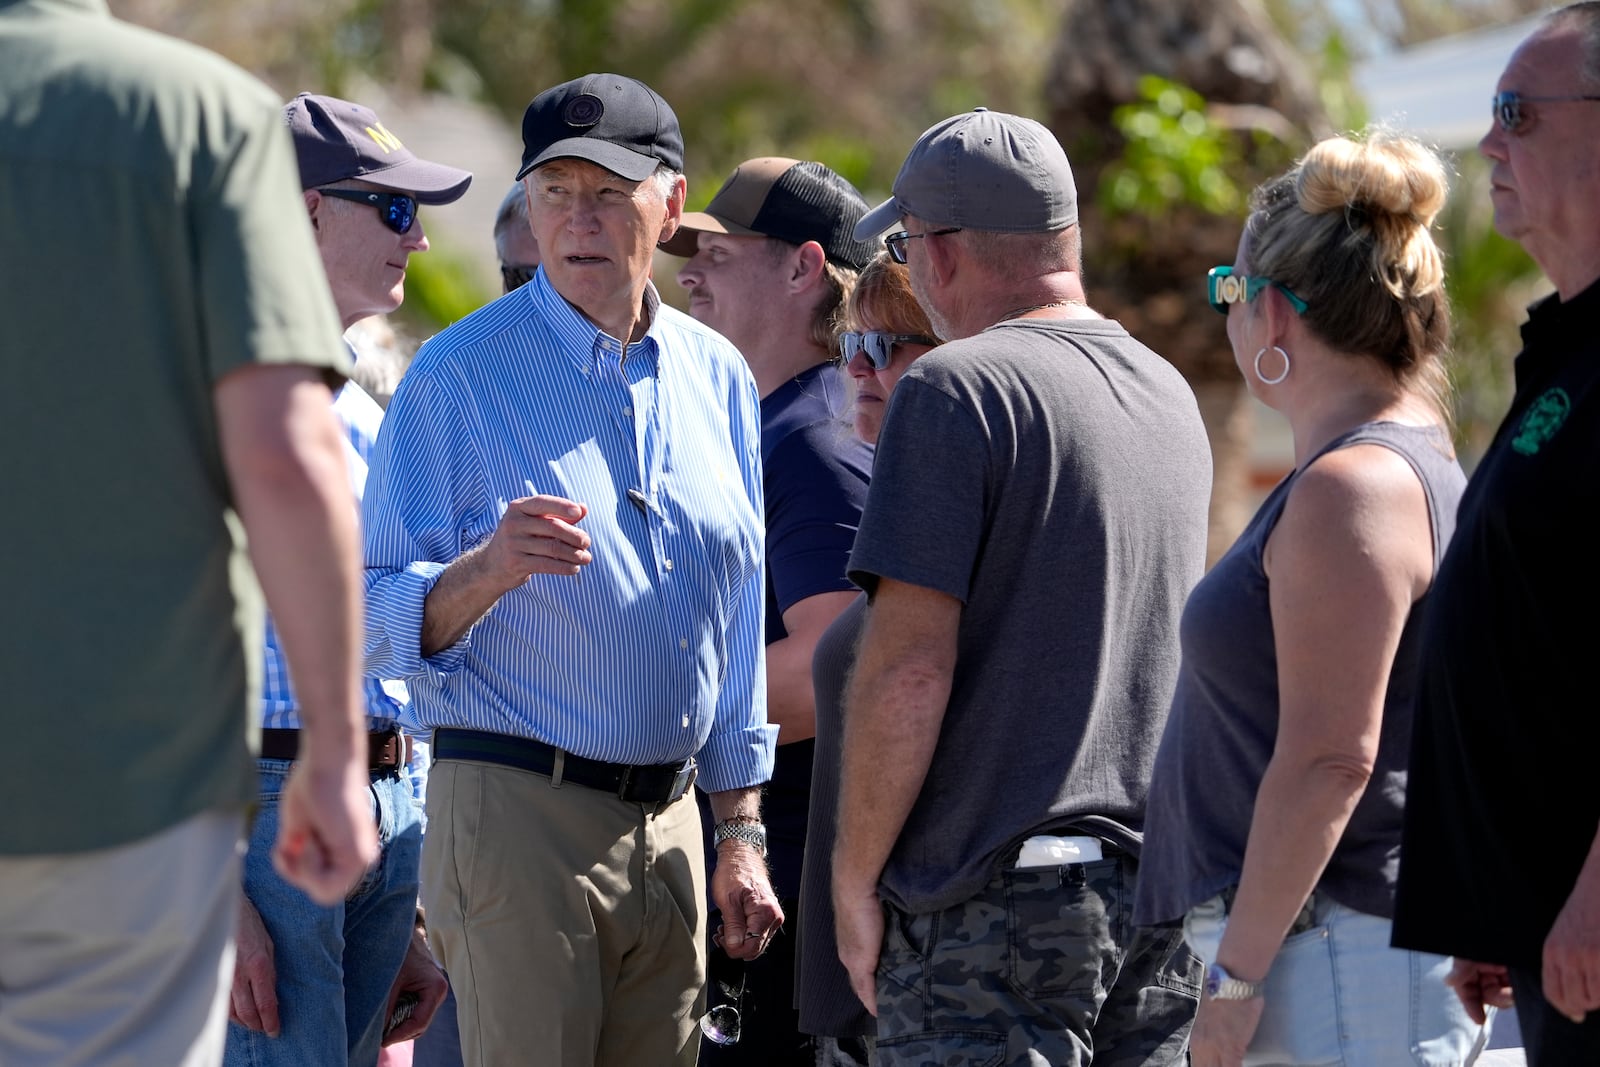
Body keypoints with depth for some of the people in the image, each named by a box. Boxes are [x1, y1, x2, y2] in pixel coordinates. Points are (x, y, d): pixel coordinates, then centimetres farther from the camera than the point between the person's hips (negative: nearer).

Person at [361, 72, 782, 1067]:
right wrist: (487, 569, -29)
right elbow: (376, 621, -9)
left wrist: (741, 836, 16)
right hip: (517, 810, -5)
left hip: (668, 823, 5)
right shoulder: (461, 372, -6)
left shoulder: (717, 376, 10)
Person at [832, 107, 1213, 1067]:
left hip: (998, 901, -7)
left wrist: (855, 879, -7)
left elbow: (909, 669, -16)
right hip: (1160, 893, 8)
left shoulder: (956, 388, -10)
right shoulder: (1170, 394, 14)